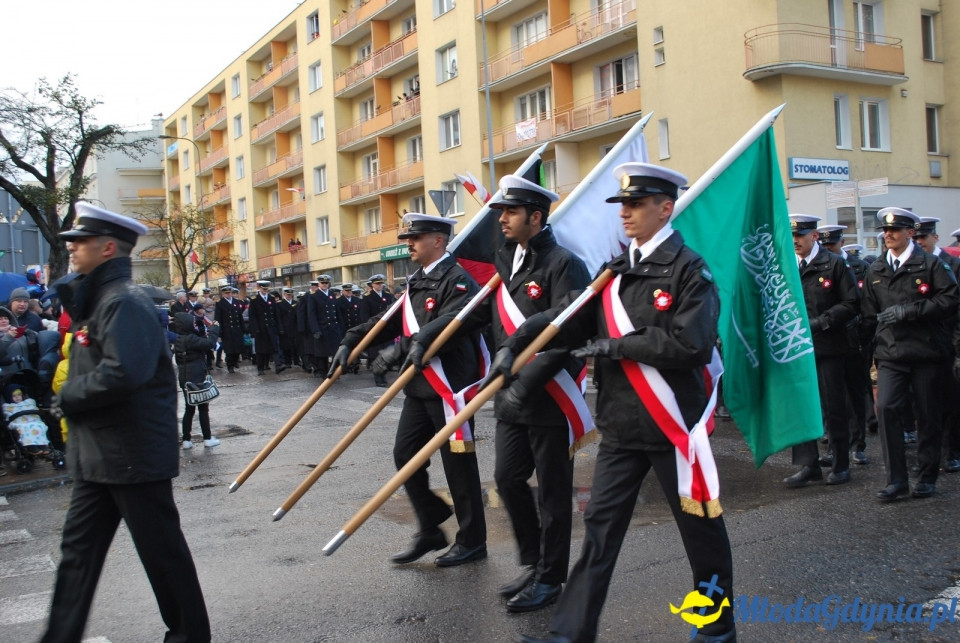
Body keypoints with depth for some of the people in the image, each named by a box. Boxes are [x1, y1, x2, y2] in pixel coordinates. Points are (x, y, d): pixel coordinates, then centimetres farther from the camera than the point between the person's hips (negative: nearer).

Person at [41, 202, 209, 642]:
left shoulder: (124, 303, -18)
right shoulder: (95, 299, 13)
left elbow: (123, 373, -31)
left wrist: (69, 396, -16)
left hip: (134, 455, -10)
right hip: (99, 456, 10)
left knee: (161, 548, 4)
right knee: (78, 548, 13)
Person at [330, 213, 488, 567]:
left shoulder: (457, 280, -12)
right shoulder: (417, 282, 16)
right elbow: (389, 320, 15)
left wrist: (423, 342, -44)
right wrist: (350, 341, 7)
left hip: (449, 386, -9)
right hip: (419, 387, 9)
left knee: (458, 462, 1)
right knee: (405, 455, 8)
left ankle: (472, 540, 15)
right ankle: (430, 531, 21)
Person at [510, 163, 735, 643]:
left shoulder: (689, 269, -10)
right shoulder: (616, 271, 10)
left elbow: (692, 344, -22)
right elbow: (570, 317, 3)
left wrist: (618, 345, -17)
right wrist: (515, 344, -9)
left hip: (674, 423, -6)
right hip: (620, 425, 6)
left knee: (700, 525, 10)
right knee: (600, 524, 7)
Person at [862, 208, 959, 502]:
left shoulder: (930, 264, 1)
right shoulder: (875, 270, 13)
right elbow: (869, 313, 18)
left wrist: (909, 311, -14)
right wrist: (878, 341, 10)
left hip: (925, 352, -2)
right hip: (890, 355, 2)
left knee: (928, 415, 5)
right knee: (885, 408, -12)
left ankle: (927, 477, 19)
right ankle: (896, 479, -6)